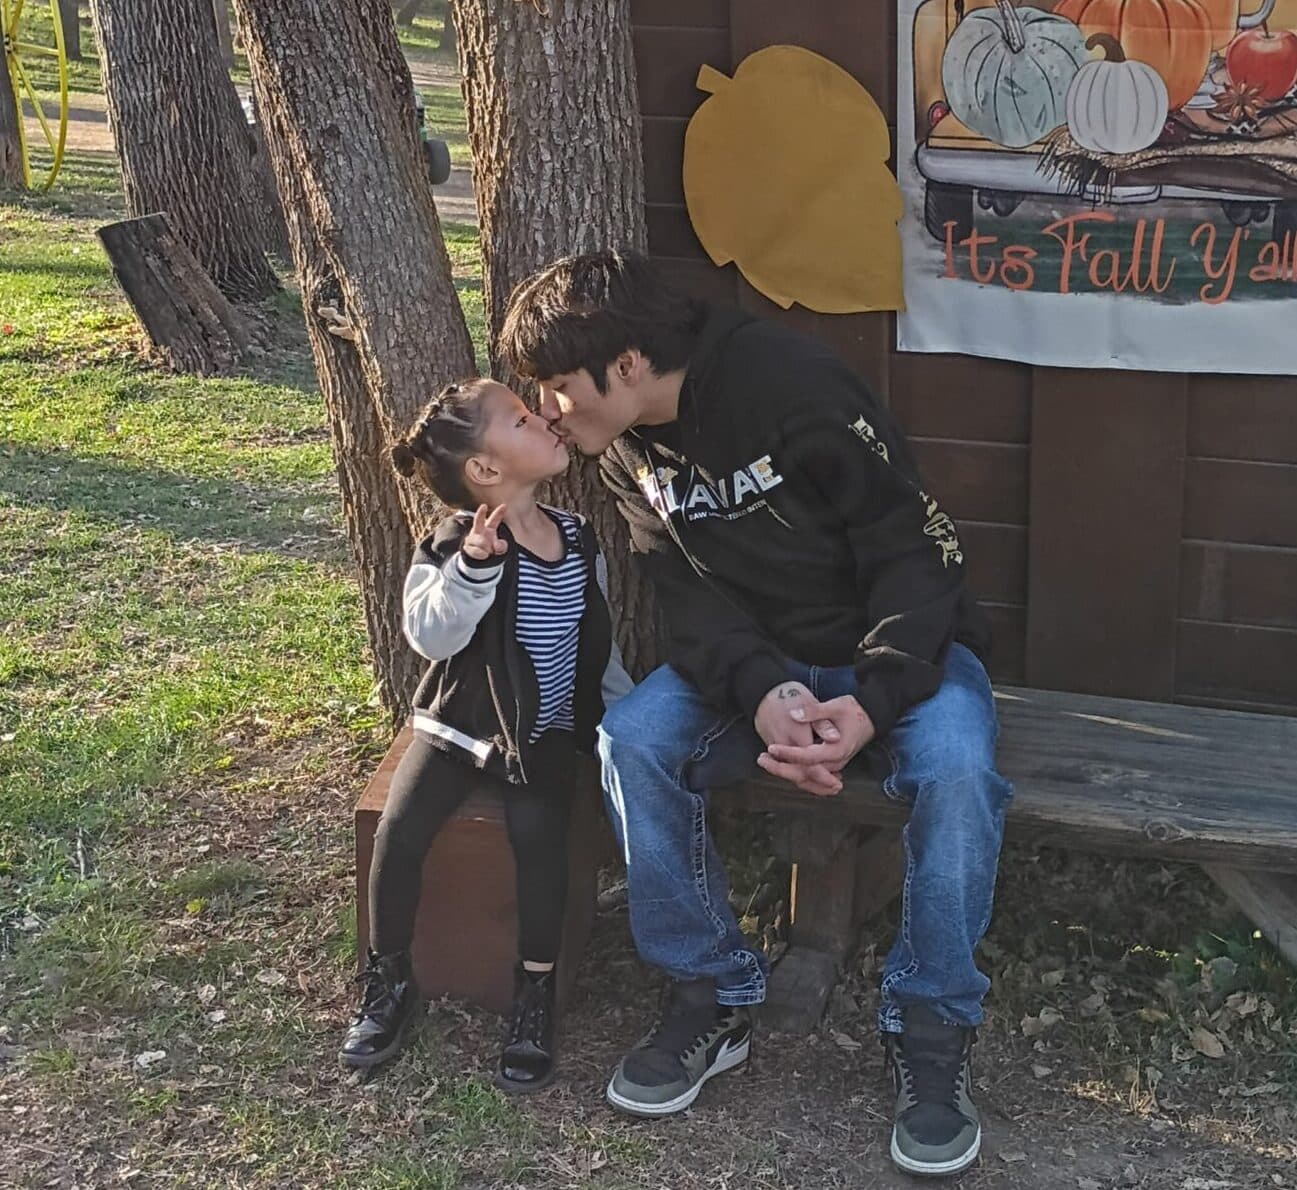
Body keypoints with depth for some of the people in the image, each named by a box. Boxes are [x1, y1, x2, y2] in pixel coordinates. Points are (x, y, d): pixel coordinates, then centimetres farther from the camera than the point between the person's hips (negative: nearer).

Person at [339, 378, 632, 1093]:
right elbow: (429, 634, -31)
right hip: (457, 722, -2)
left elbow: (598, 645, 14)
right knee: (398, 831, -19)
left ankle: (535, 991, -8)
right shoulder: (456, 546, -15)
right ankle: (387, 981, 4)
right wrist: (474, 566, -45)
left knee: (537, 830, -24)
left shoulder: (578, 540, 1)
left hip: (543, 732, 2)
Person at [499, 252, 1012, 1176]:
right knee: (632, 740, -23)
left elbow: (917, 553, -22)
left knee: (956, 769, -35)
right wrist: (762, 694, -31)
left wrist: (872, 702, -36)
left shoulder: (800, 391, -25)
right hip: (757, 657, 5)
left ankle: (933, 1029, -15)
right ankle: (713, 998, -8)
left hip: (899, 646, -5)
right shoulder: (629, 447, -3)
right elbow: (693, 596, -10)